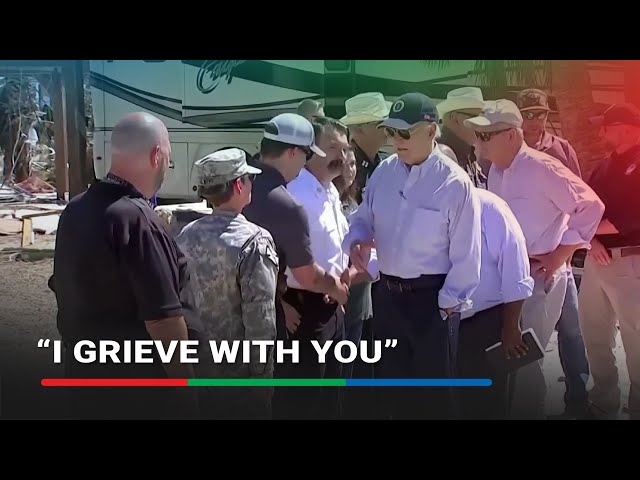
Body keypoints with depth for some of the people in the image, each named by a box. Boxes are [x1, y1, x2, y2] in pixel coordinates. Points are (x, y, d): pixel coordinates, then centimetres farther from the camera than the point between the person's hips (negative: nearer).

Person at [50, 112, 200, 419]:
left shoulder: (75, 210, 3)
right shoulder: (136, 218, -24)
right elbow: (162, 317, -26)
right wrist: (184, 378, -13)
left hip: (84, 371, 8)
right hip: (141, 383, -8)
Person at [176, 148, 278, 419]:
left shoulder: (186, 236, -1)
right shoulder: (254, 241, -20)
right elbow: (260, 319, -22)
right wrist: (260, 370, -10)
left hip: (197, 364, 6)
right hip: (239, 368, -6)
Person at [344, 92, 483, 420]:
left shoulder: (454, 182, -16)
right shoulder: (384, 172, 1)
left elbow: (465, 252, -13)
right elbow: (363, 218, 12)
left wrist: (450, 303, -12)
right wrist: (357, 240, -10)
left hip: (432, 297, -5)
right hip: (387, 293, 6)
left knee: (433, 389, 11)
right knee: (391, 381, 20)